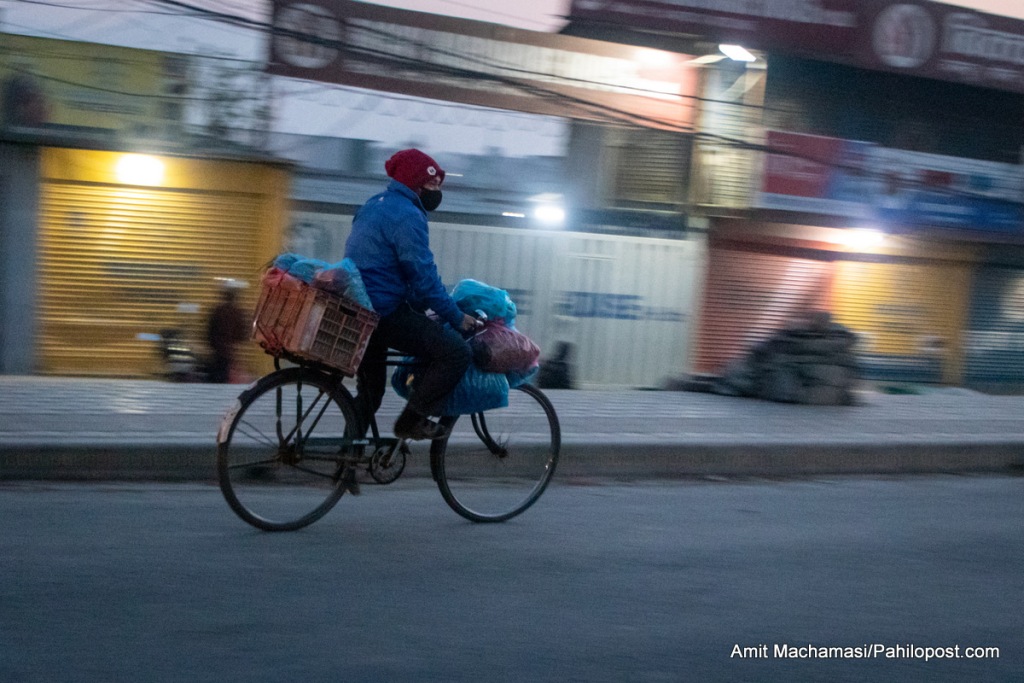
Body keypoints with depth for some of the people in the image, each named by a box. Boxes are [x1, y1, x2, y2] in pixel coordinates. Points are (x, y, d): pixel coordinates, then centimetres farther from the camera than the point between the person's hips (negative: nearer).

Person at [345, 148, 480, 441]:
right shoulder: (407, 215, -14)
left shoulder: (375, 205, 18)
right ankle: (412, 421, -4)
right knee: (457, 353, -12)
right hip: (384, 310, -11)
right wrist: (456, 317, -8)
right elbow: (424, 277, -18)